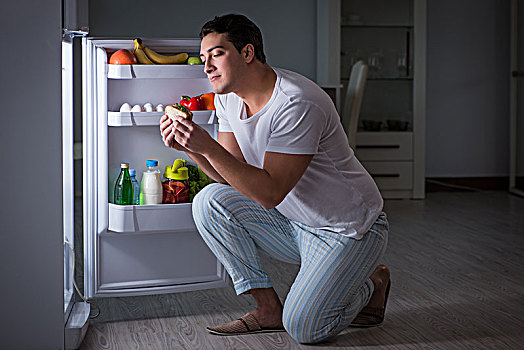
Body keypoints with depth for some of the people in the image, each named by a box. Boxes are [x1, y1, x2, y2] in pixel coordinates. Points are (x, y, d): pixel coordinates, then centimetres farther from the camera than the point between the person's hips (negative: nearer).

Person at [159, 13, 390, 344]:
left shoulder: (297, 105, -28)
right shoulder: (228, 97, -1)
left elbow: (270, 193, -31)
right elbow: (234, 175, -1)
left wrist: (208, 146, -36)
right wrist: (189, 147, -17)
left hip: (350, 230, -7)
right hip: (292, 224, 7)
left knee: (303, 328, -18)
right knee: (210, 201, -12)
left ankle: (371, 286, 14)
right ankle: (269, 308, -2)